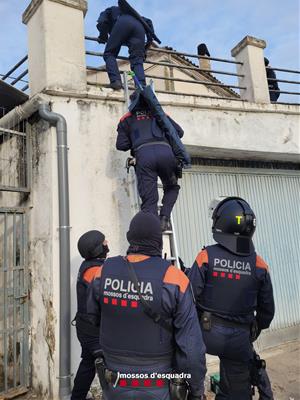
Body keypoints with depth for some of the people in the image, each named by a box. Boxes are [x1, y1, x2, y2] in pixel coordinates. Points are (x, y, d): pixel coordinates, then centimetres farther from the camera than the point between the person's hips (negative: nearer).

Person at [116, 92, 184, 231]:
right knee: (172, 188, 24)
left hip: (143, 155, -1)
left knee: (149, 199, 0)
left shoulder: (127, 119, 26)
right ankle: (164, 218, 6)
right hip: (165, 152, 1)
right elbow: (179, 132, 27)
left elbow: (121, 145, 19)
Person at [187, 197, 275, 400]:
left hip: (207, 332, -2)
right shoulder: (259, 265, -6)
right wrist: (256, 331, 22)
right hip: (240, 339, 3)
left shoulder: (207, 256, -15)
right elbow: (267, 308, 4)